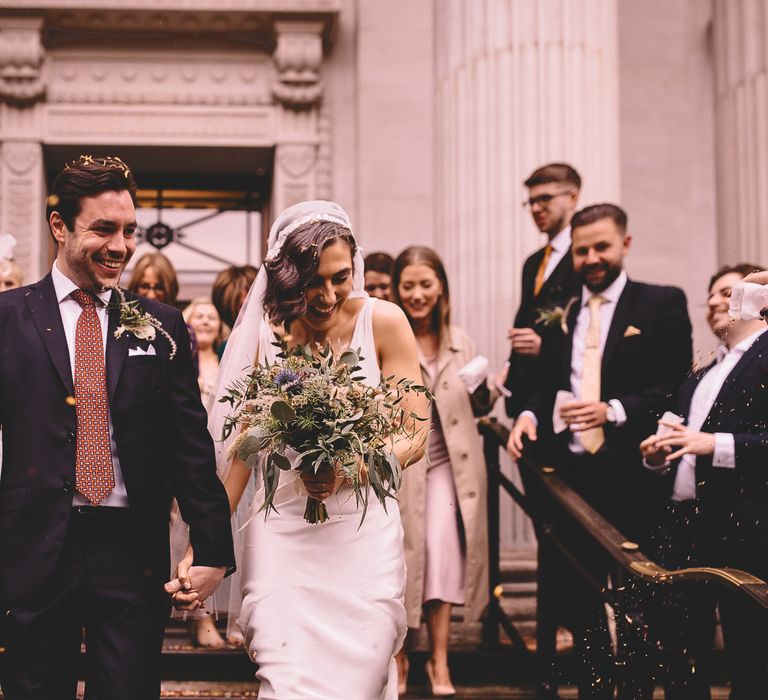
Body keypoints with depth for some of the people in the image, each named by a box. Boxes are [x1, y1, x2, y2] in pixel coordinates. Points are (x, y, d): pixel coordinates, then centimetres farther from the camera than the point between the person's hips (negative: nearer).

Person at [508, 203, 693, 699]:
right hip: (570, 473, 5)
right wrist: (530, 415, -6)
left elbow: (677, 389, -9)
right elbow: (550, 387, 15)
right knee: (574, 593, 10)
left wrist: (614, 411, -23)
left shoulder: (662, 304, -2)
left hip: (631, 476, -4)